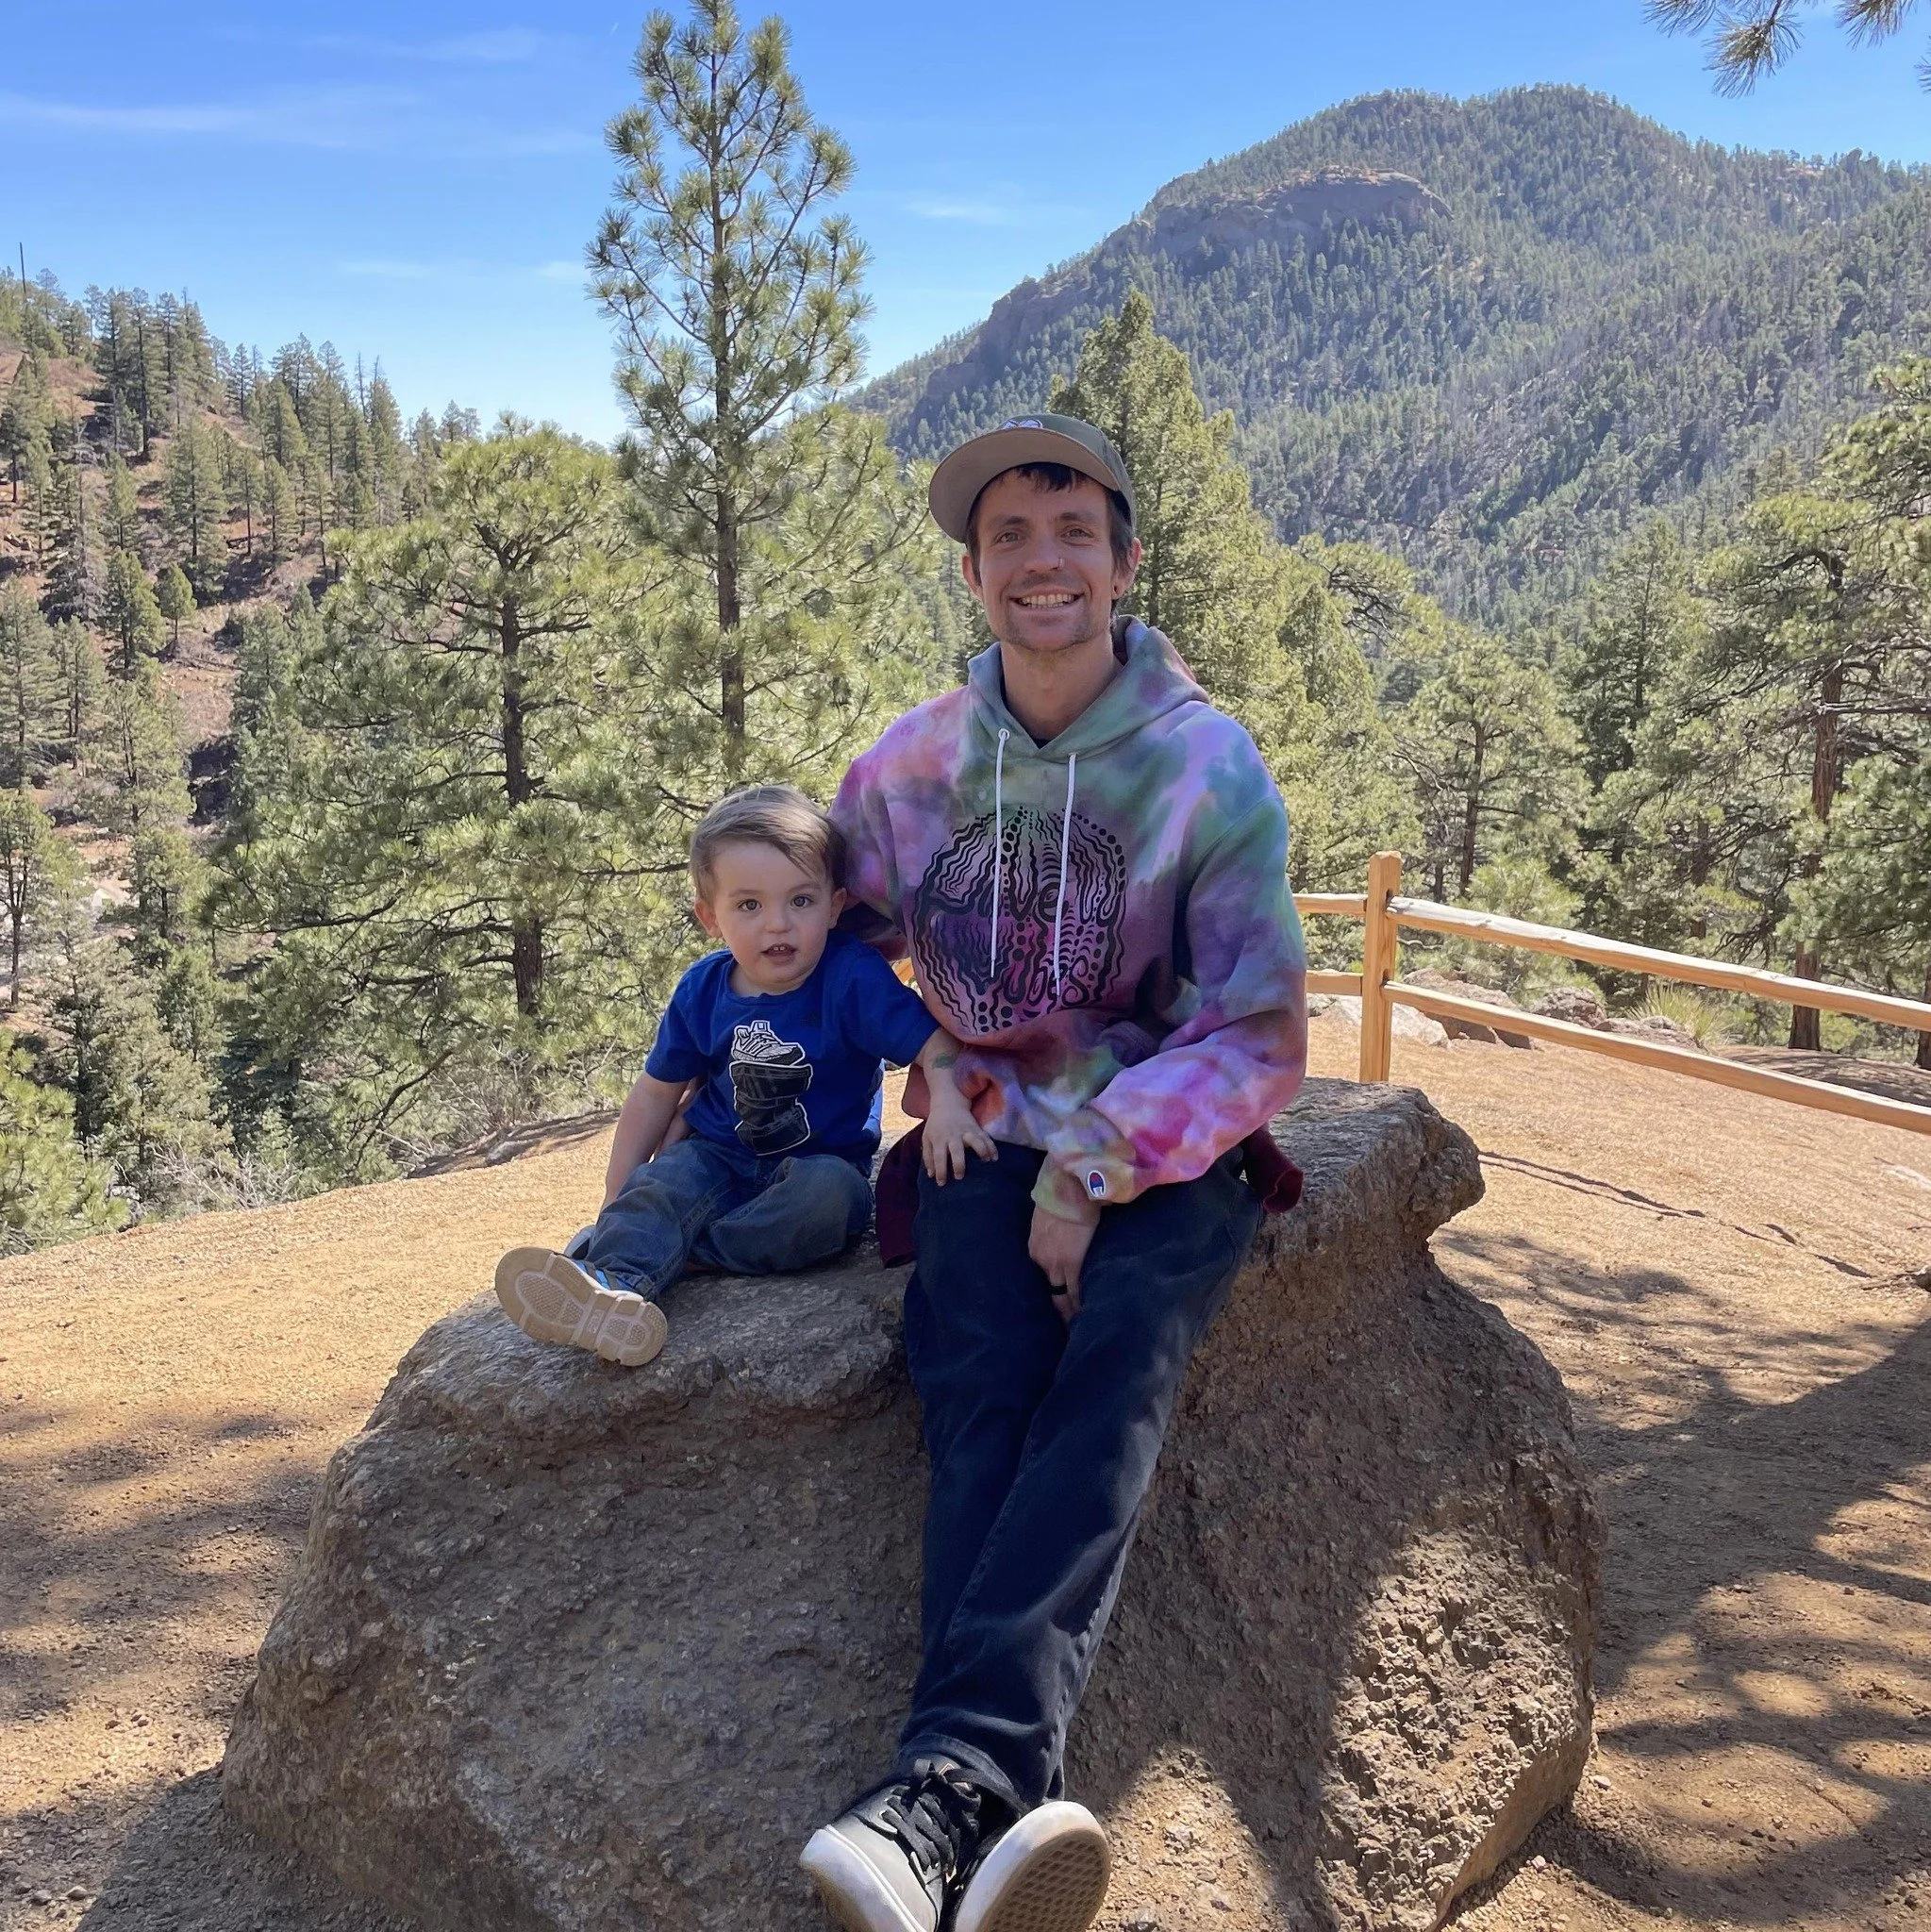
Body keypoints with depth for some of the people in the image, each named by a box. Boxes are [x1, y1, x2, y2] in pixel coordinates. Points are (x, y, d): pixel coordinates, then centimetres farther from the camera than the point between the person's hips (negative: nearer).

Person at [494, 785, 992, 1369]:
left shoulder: (853, 978, -16)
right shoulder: (703, 991, -3)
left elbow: (932, 1041, -20)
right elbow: (657, 1094, 8)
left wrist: (946, 1104, -43)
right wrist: (615, 1204, 6)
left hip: (822, 1162, -2)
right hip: (720, 1155, 3)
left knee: (830, 1191, -35)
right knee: (668, 1178, -28)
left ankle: (659, 1250, -31)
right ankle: (609, 1285, -55)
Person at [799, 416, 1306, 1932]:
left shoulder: (1209, 766, -4)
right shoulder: (915, 762, 5)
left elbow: (1260, 1039, -7)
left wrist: (1097, 1171, -16)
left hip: (1166, 1147, -1)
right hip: (988, 1139, 2)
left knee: (1117, 1356, -31)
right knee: (980, 1379, -27)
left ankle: (956, 1772, -41)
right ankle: (998, 1799, -38)